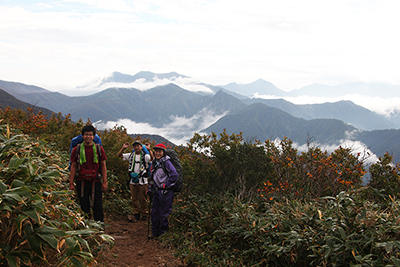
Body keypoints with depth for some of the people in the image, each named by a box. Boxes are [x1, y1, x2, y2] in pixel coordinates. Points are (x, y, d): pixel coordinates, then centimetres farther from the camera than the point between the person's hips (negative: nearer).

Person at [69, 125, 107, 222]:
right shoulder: (77, 150, 3)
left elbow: (103, 166, 6)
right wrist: (71, 183, 1)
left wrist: (104, 182, 1)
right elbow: (73, 167, 6)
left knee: (98, 206, 0)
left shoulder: (99, 149, 3)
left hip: (95, 181, 0)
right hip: (81, 182, 1)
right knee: (84, 207, 7)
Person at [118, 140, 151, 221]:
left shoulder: (145, 156, -2)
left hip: (142, 181, -4)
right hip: (132, 181, 4)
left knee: (143, 198, 3)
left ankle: (144, 214, 15)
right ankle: (136, 213, 19)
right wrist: (123, 148, 0)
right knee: (134, 198, 9)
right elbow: (119, 155, 15)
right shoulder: (131, 155, 10)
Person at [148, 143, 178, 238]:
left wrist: (166, 185, -14)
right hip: (157, 192, 8)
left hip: (165, 192, -8)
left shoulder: (166, 162, -11)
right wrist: (150, 188, 19)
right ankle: (155, 233, 23)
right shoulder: (155, 163, 14)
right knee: (154, 213, 11)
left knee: (164, 214, -2)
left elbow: (174, 175, -18)